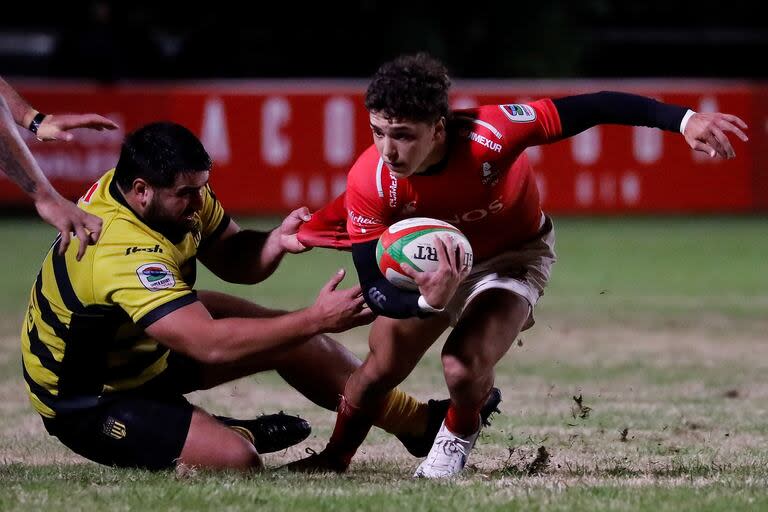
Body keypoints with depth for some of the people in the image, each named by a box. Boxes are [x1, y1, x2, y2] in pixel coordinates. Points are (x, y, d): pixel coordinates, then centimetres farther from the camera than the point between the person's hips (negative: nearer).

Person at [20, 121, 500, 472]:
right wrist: (315, 320, -41)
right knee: (235, 459, -28)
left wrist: (276, 241, -22)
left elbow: (232, 256, 2)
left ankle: (419, 421, 24)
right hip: (88, 401, -10)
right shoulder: (124, 253, -39)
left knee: (292, 337, 7)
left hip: (142, 349, 10)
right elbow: (210, 345, -43)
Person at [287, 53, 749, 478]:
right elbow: (374, 290, -27)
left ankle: (459, 435, 11)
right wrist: (427, 302, -50)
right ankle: (334, 459, 34)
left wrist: (682, 120, -43)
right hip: (431, 265, 3)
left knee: (464, 368, -24)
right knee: (378, 372, 3)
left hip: (513, 255, -3)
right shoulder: (369, 181, -31)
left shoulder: (488, 135, -40)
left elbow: (593, 109, -35)